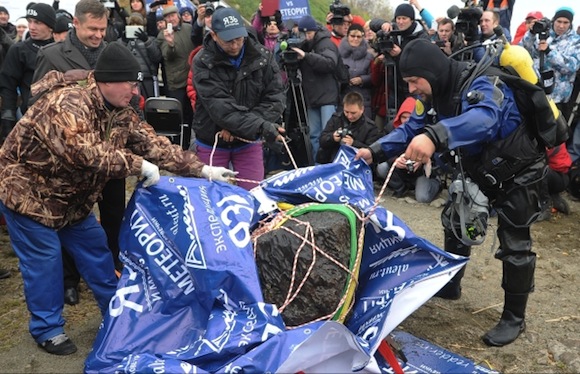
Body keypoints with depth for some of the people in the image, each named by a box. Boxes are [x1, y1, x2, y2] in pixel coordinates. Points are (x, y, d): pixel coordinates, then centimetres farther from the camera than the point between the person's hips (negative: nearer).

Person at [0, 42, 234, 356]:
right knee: (43, 258, -1)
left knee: (94, 247, 11)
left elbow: (152, 143, -8)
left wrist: (201, 169, -16)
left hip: (70, 195, 8)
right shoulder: (67, 104, -32)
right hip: (27, 190, -8)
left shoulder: (119, 112, -4)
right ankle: (47, 329, 17)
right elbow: (84, 153, -43)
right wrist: (139, 166, -38)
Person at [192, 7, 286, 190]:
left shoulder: (262, 56, -6)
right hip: (212, 142, -2)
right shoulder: (203, 62, -15)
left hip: (248, 141, 2)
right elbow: (220, 107, -25)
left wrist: (238, 127, -20)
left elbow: (275, 97, -10)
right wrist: (260, 126, -37)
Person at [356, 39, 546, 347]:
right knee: (456, 226, 18)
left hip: (517, 172, -8)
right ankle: (449, 285, 38)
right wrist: (375, 152, -24)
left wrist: (434, 136, -74)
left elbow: (482, 120, -57)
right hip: (477, 170, 8)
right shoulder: (436, 92, -10)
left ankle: (514, 317, 14)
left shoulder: (481, 84, -36)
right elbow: (411, 130, -8)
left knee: (514, 245, -3)